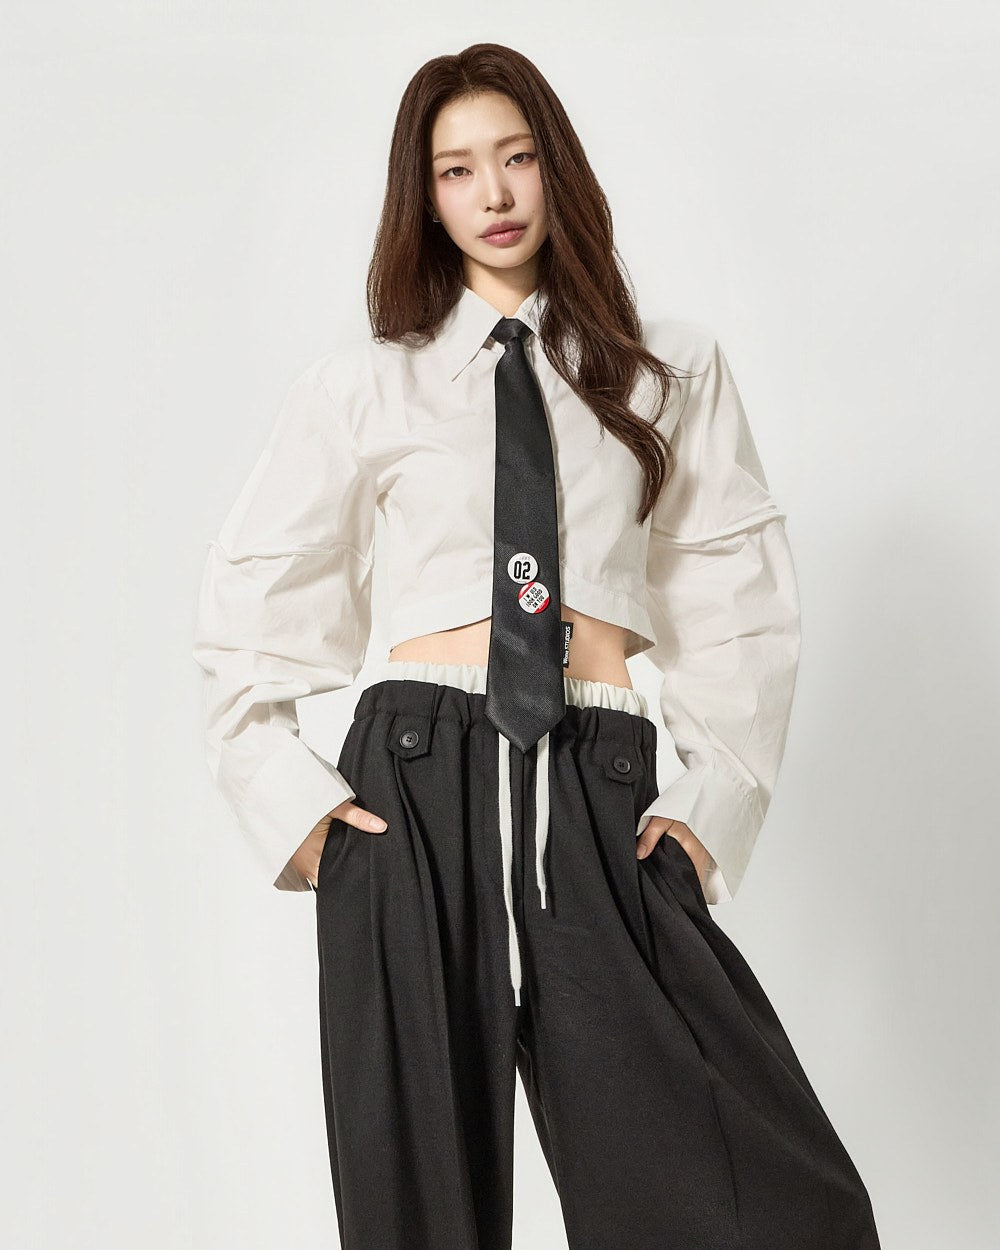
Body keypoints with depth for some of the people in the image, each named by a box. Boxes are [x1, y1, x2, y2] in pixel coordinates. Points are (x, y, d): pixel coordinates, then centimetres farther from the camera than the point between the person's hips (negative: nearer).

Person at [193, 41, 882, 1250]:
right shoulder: (362, 384, 9)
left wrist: (716, 799, 2)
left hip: (600, 798, 0)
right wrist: (289, 795, 3)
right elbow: (247, 599, 13)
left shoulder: (671, 368, 11)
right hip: (413, 788, 0)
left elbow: (739, 595, 10)